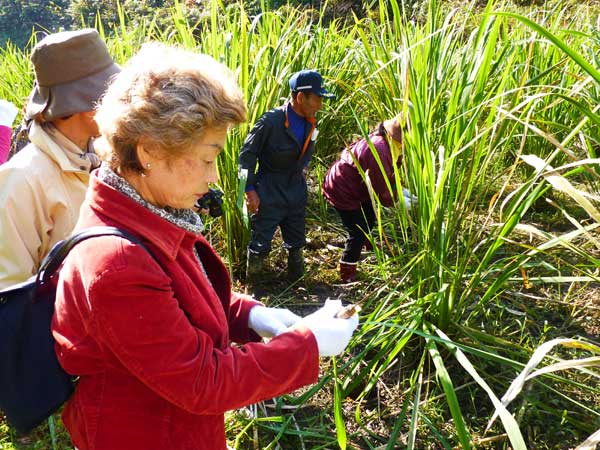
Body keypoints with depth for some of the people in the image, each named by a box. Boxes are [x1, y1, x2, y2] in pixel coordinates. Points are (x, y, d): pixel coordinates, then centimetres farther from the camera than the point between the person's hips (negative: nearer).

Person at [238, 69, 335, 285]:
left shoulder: (310, 124, -2)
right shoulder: (271, 121, -22)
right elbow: (247, 153, -14)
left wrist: (303, 169, 10)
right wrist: (250, 190, -15)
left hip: (296, 193, 6)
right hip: (268, 194, -6)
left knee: (296, 243, 18)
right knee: (260, 244, 4)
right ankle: (251, 287, 24)